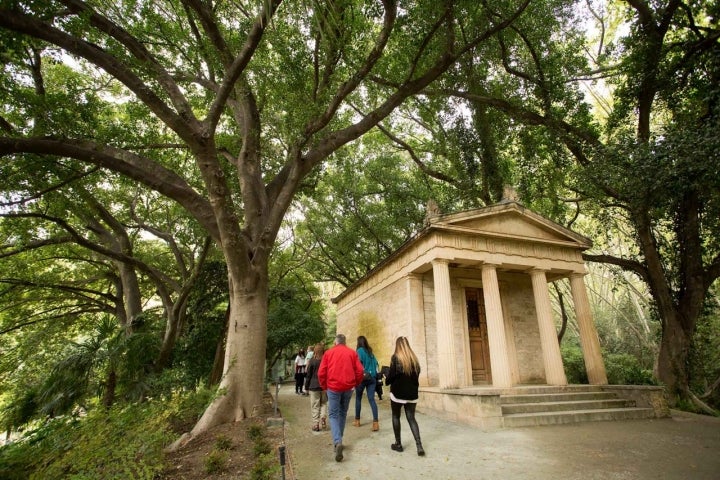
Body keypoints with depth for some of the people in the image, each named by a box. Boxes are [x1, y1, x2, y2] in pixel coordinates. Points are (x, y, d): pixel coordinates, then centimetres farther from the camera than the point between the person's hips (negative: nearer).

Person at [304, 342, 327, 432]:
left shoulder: (312, 360, -8)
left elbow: (308, 375, -3)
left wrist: (306, 387, 6)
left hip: (314, 386, -2)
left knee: (315, 406, 6)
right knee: (324, 403, 17)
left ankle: (316, 424, 7)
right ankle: (323, 418, -1)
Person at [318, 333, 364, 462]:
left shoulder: (328, 353, 1)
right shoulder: (352, 353, 3)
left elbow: (321, 373, -1)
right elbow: (359, 371, -1)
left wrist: (324, 386, 13)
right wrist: (356, 384, 14)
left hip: (333, 387, -2)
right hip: (348, 387, 2)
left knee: (333, 415, 4)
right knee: (343, 413, 19)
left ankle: (337, 442, -16)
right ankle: (338, 440, 28)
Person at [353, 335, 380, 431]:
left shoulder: (360, 350, -6)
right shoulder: (370, 352, 12)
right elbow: (375, 364, 11)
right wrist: (375, 375, 15)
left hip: (362, 377, -4)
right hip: (372, 377, 5)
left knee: (358, 398, 12)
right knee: (371, 399, 0)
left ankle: (357, 420, 22)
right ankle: (375, 422, -11)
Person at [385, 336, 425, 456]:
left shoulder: (396, 357, -12)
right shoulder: (414, 358, 3)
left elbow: (391, 375, -13)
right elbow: (417, 375, 8)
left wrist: (386, 380, 8)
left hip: (398, 392, -4)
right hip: (412, 394, 4)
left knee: (396, 417, 14)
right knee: (411, 418, 10)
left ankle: (398, 444, 19)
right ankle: (419, 445, -2)